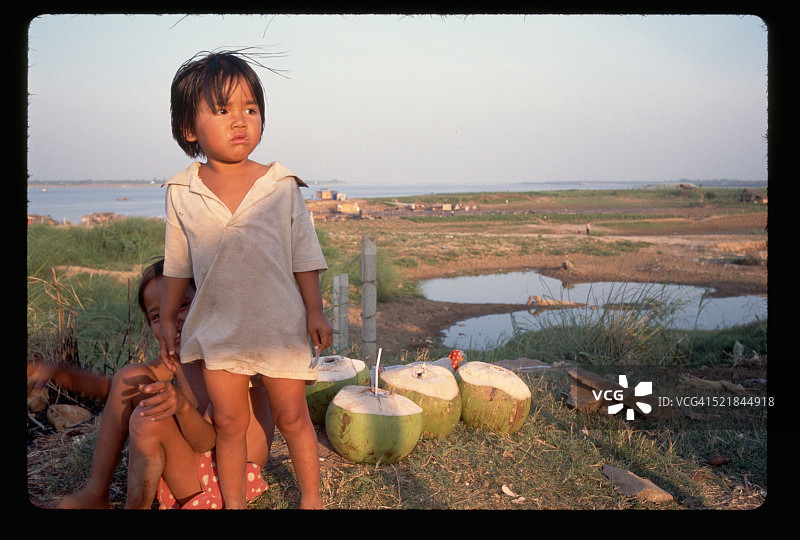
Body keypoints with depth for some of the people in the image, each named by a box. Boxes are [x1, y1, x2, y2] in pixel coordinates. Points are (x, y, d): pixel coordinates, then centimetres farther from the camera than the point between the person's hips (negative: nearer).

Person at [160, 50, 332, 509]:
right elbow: (178, 264, 9)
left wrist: (315, 312, -4)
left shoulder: (281, 185, -6)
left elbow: (304, 255, -1)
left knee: (292, 417, 9)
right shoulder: (182, 192, -1)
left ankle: (312, 497, 28)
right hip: (218, 327, 2)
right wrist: (168, 320, 12)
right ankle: (234, 503, 30)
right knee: (229, 422, 11)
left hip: (279, 324, -1)